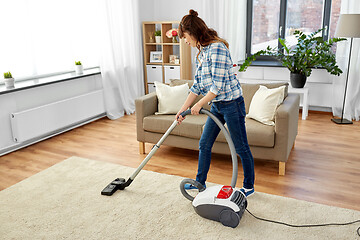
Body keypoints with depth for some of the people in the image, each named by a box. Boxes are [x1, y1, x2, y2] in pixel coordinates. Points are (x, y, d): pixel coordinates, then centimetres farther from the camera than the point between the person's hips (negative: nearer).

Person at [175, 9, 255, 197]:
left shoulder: (217, 48, -20)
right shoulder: (201, 52, 9)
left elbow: (218, 85, -23)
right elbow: (197, 85, 12)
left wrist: (199, 105, -14)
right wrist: (183, 109, 9)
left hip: (232, 103, -9)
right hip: (216, 105, 9)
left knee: (241, 147, 5)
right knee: (204, 144, 14)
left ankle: (249, 186, 23)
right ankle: (200, 182, 30)